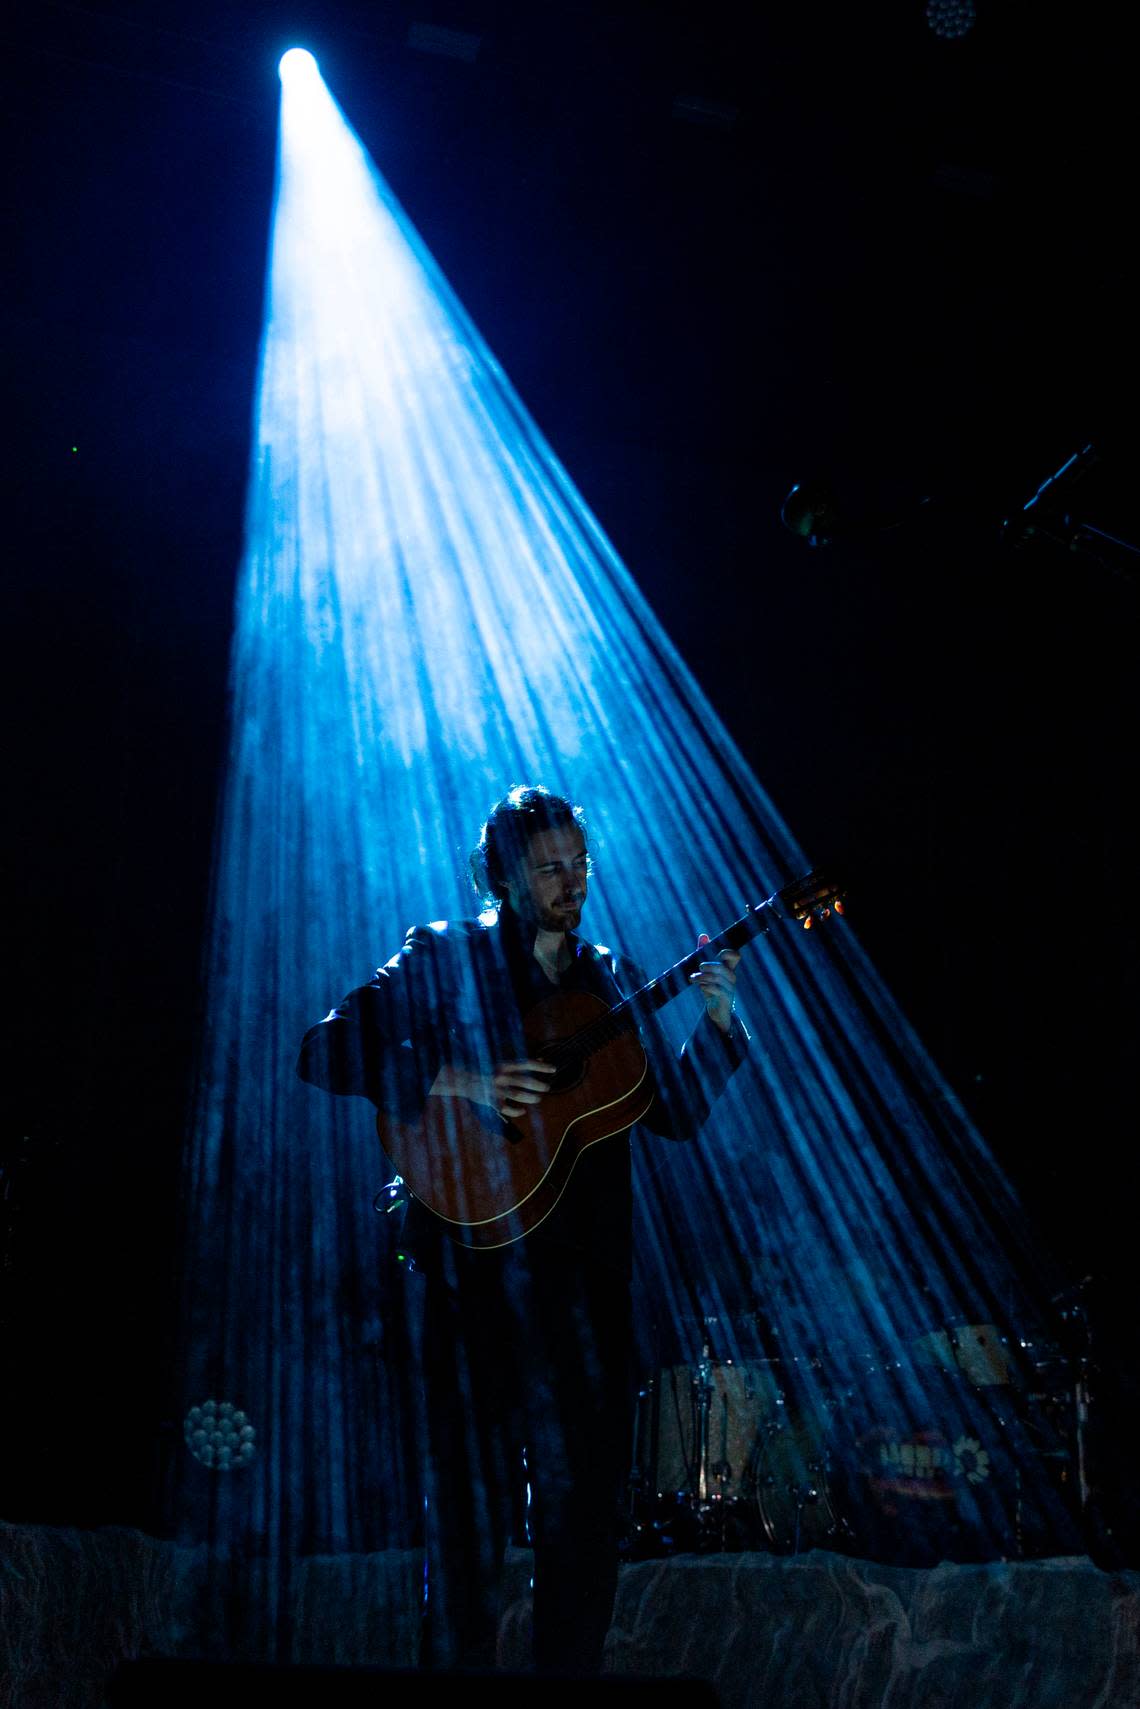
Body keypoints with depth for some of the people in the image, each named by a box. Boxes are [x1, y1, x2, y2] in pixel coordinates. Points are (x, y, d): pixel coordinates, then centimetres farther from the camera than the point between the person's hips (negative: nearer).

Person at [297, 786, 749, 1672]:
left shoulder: (610, 975, 13)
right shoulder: (442, 957, 0)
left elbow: (677, 1110, 11)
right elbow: (327, 1050, -10)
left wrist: (718, 1020, -4)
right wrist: (455, 1081, -19)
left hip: (591, 1266, 5)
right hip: (482, 1258, -5)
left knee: (590, 1497, 11)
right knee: (474, 1504, 0)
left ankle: (573, 1669, 25)